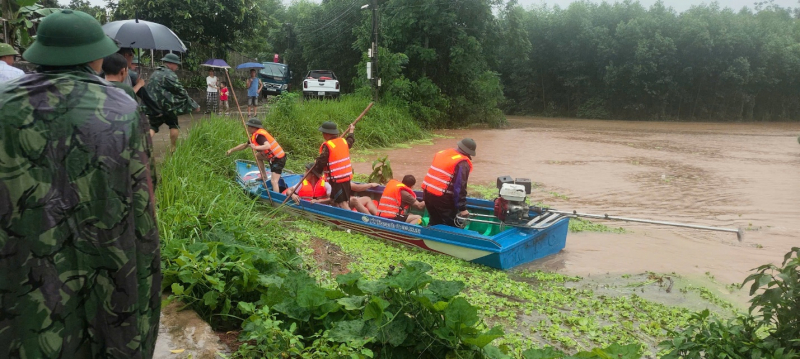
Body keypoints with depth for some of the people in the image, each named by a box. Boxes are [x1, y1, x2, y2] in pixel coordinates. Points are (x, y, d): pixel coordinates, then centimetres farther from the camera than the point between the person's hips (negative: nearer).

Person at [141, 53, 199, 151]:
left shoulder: (155, 73, 16)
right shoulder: (169, 75, -10)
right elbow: (181, 92, -11)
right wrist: (194, 105, -6)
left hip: (152, 106, 7)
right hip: (166, 106, -7)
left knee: (152, 128, 7)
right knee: (174, 126, 10)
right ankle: (173, 149, 11)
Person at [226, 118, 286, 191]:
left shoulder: (259, 135, -18)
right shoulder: (254, 136, 13)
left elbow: (268, 146, -34)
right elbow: (244, 145, 25)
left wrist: (256, 147, -42)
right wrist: (232, 150, 25)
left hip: (278, 160, -10)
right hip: (273, 156, 10)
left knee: (274, 181, -17)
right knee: (258, 156, 25)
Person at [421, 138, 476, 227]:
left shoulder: (442, 153, 15)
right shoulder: (463, 164, -9)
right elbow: (460, 187, -14)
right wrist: (462, 208, -9)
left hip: (427, 192, 8)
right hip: (442, 197, -8)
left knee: (434, 223, 22)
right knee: (451, 225, 3)